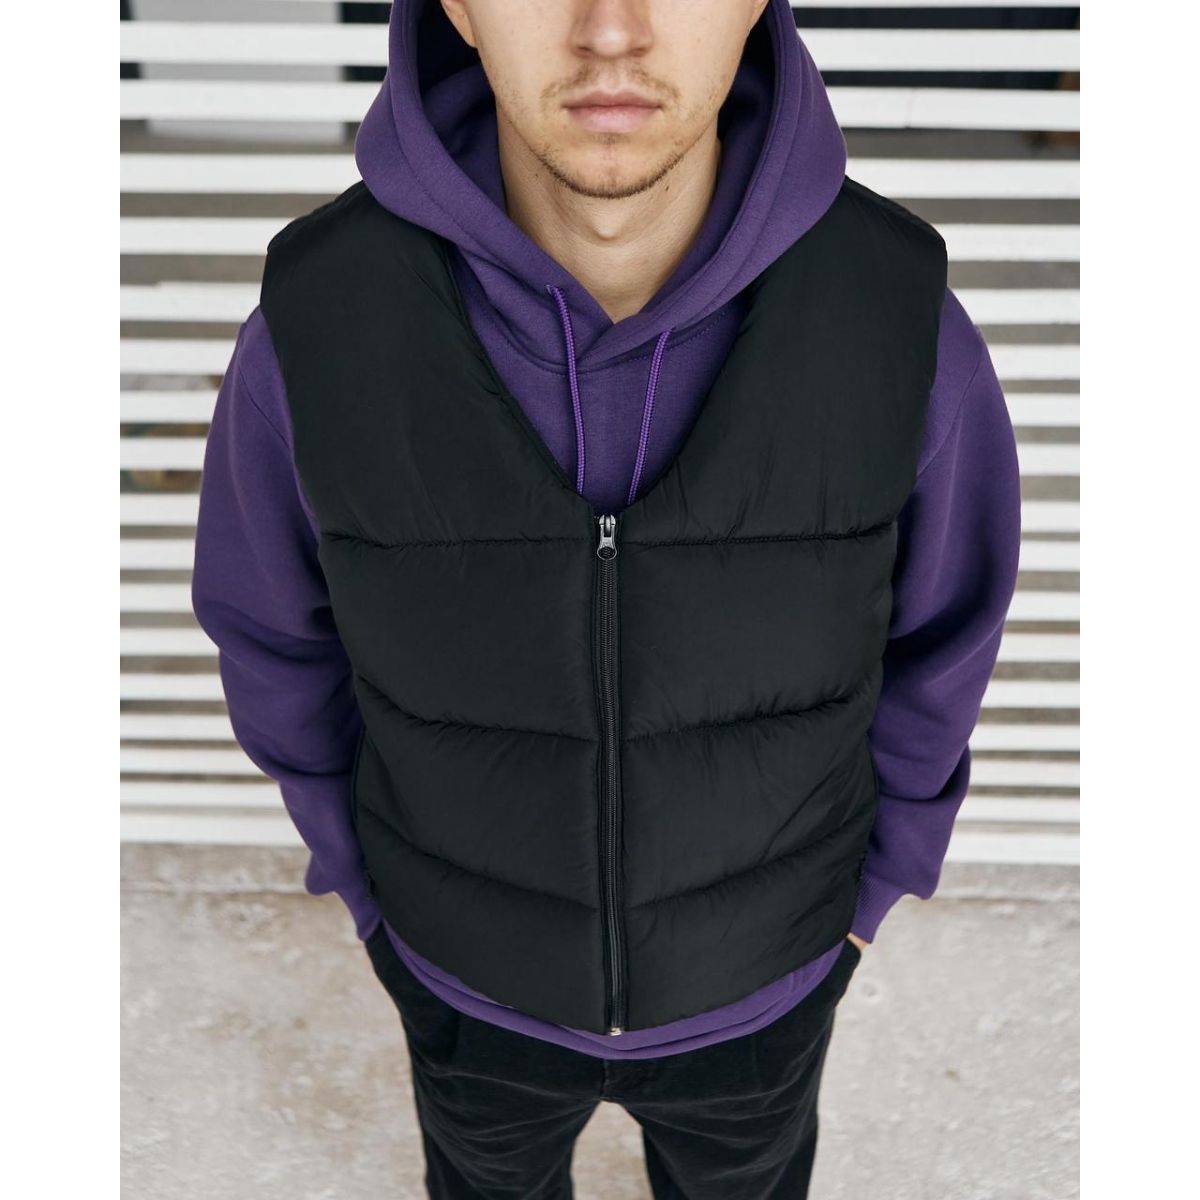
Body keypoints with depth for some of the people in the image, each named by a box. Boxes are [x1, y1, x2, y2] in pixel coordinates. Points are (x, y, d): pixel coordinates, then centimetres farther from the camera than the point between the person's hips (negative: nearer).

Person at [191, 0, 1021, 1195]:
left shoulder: (894, 316, -30)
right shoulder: (324, 322, -31)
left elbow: (937, 616, -10)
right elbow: (282, 618, -10)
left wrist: (870, 882, 4)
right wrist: (368, 883, 3)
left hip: (745, 944, 1)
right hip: (480, 941, 0)